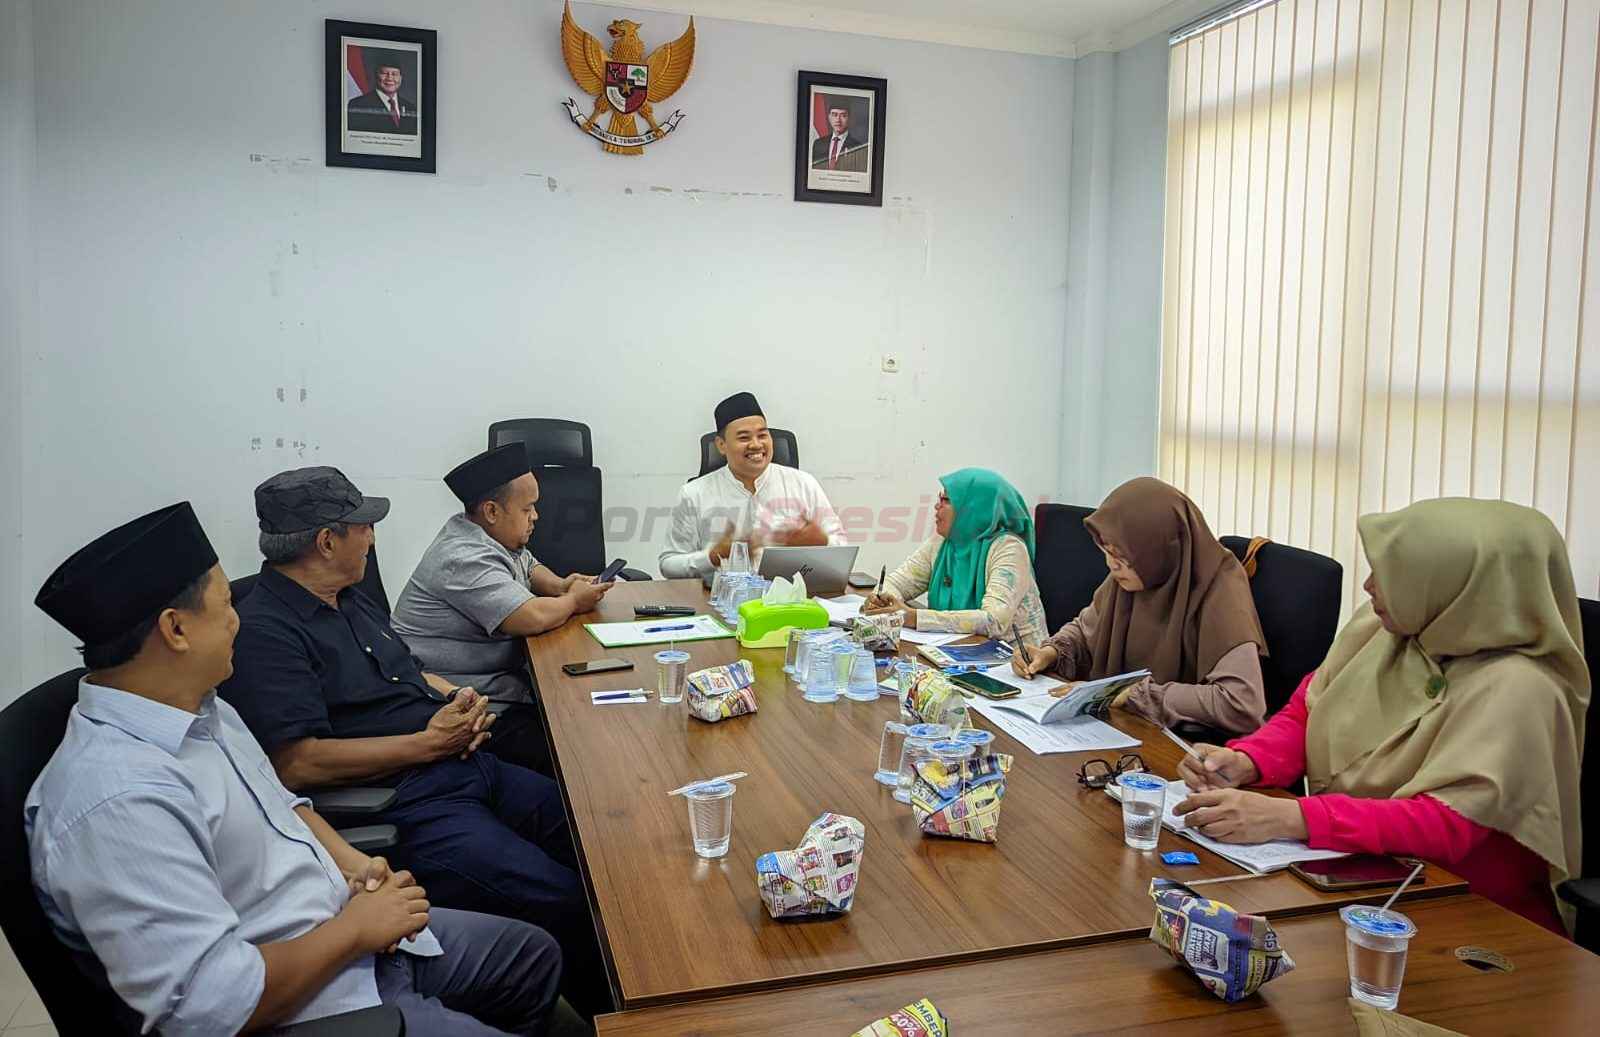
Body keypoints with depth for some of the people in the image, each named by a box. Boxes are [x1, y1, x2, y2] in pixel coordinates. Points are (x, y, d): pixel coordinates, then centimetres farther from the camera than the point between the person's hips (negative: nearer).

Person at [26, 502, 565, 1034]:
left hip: (351, 931, 9)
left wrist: (351, 861, -1)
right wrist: (355, 929, -19)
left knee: (535, 956, 19)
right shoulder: (116, 800, -30)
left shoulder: (203, 709, 2)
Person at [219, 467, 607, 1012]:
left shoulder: (352, 600, 16)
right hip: (405, 807, -9)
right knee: (565, 903, -21)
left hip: (469, 767, 10)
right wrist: (430, 742, -16)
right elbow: (298, 764, -21)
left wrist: (462, 701, 5)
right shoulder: (265, 633, -13)